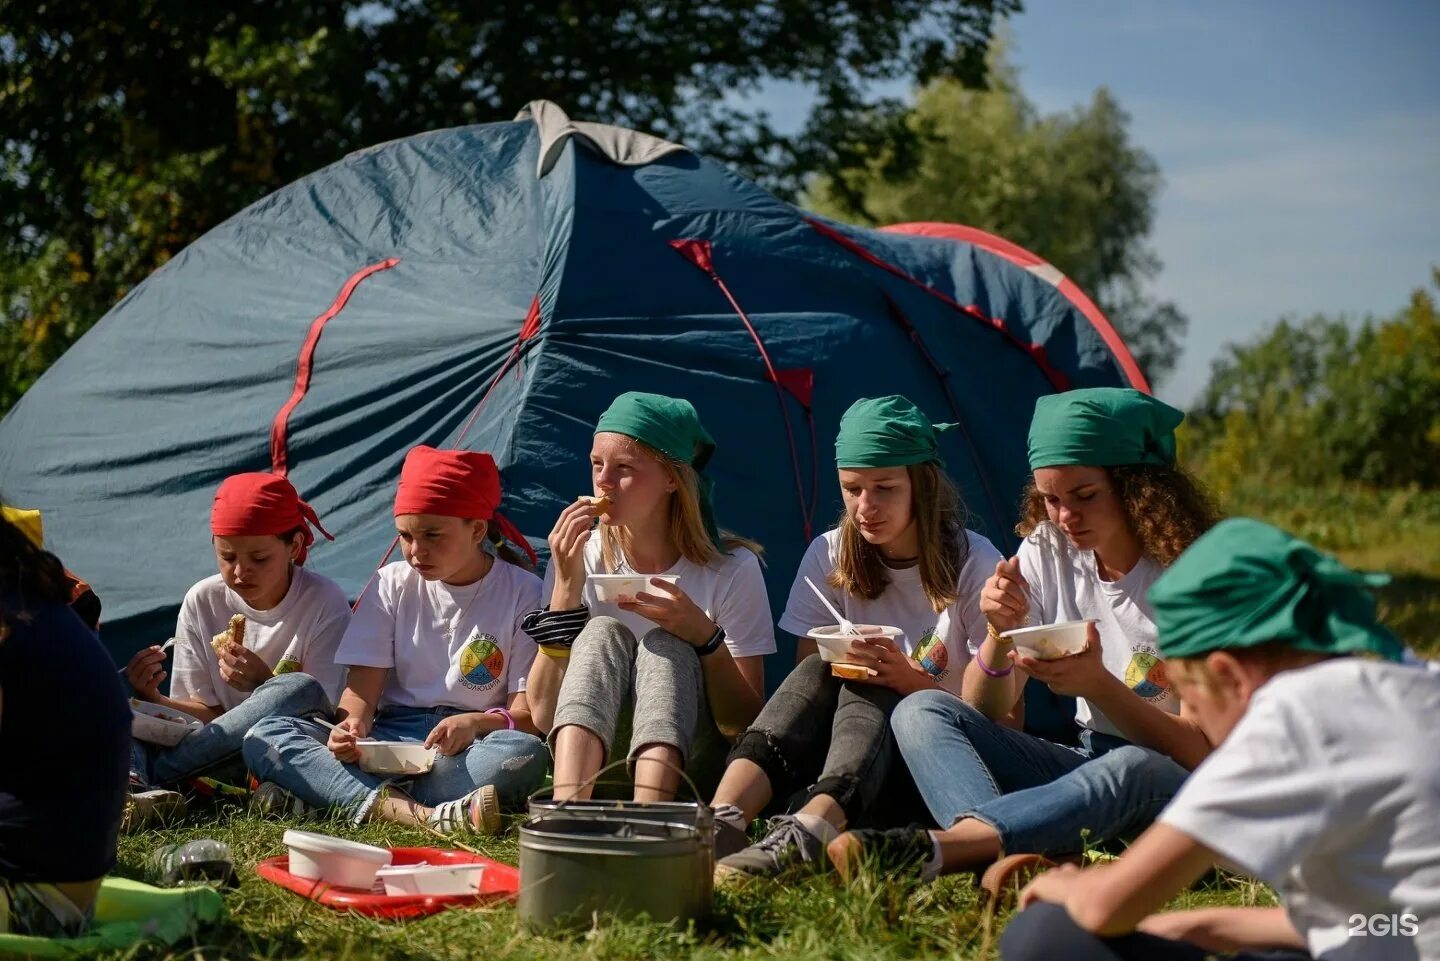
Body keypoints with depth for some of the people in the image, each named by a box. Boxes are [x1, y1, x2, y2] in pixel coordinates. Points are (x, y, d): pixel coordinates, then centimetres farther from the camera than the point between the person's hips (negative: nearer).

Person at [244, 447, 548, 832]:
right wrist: (352, 725, -21)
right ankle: (422, 814, -42)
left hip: (467, 747, -2)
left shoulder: (521, 593, 0)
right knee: (264, 736, -21)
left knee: (525, 754, -38)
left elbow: (531, 713, -5)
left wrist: (480, 722, -27)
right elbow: (363, 686, 3)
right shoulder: (394, 584, 9)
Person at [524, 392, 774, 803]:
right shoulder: (582, 560, 2)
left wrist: (703, 635, -24)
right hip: (588, 763, 2)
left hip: (689, 763, -1)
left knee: (665, 646, -28)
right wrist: (566, 589, -14)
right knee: (602, 633, -24)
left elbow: (746, 724, -8)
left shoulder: (732, 569, -5)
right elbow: (544, 716, -6)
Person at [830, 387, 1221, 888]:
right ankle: (1007, 852, -46)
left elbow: (1198, 750, -15)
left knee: (1132, 769, -41)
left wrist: (1098, 684, -29)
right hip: (1083, 765, 5)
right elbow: (986, 713, 3)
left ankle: (934, 847, -54)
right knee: (921, 710, -15)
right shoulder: (1047, 551, 2)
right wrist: (1000, 633, -18)